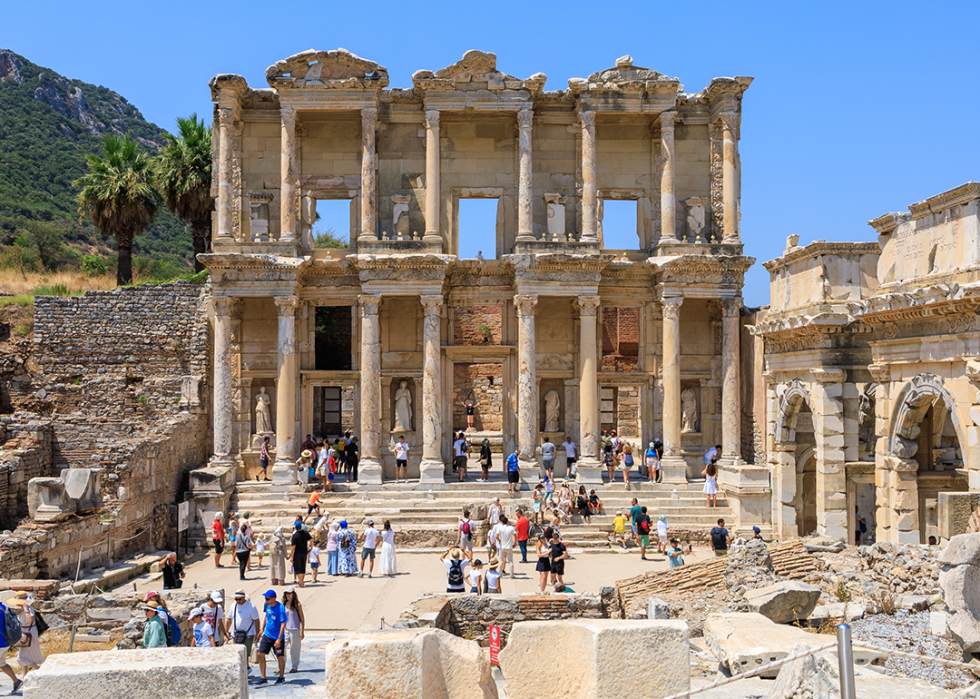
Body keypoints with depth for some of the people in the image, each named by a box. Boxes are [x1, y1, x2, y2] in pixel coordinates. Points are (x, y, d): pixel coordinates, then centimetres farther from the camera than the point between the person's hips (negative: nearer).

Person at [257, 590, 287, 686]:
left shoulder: (280, 608, -22)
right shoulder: (267, 605, -1)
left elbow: (283, 624, -21)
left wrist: (279, 639, -25)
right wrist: (263, 629, 21)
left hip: (277, 637, -6)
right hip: (267, 634, 6)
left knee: (280, 657, 5)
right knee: (260, 654, -1)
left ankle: (282, 677, 25)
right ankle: (263, 678, 8)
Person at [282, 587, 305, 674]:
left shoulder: (297, 605, -7)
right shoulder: (284, 604, 4)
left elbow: (302, 618, -4)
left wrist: (302, 631, -6)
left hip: (295, 630, -4)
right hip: (285, 629, 4)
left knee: (294, 649, 5)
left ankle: (294, 667, 19)